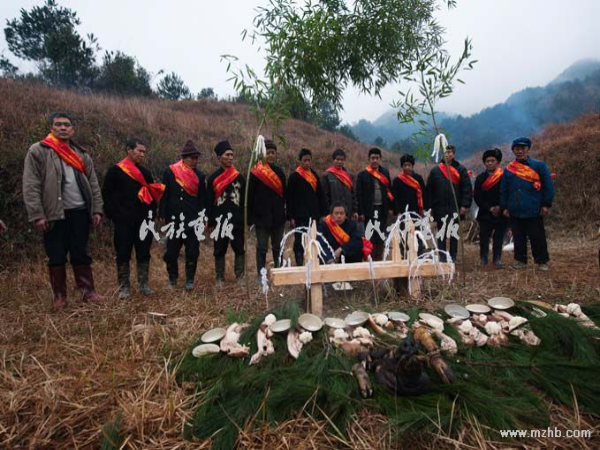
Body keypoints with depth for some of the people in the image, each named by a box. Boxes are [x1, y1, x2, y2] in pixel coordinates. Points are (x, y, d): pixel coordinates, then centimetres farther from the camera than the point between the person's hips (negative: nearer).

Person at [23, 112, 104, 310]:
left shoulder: (81, 154, 12)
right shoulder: (38, 151, -1)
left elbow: (93, 184, 12)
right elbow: (30, 186, -6)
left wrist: (97, 209, 3)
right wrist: (37, 215, -13)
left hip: (79, 212, 3)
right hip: (54, 214, -3)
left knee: (81, 254, 9)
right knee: (56, 257, 6)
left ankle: (88, 291, 17)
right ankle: (59, 296, 19)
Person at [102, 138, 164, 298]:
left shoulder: (145, 172, 13)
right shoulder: (115, 170, -2)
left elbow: (153, 194, 18)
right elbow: (106, 195, -1)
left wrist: (152, 213, 7)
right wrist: (114, 216, -6)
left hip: (143, 221, 4)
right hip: (123, 222, -4)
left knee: (144, 254, 7)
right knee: (123, 255, 3)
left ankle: (144, 285, 17)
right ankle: (124, 287, 14)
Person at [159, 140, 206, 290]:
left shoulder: (199, 175, 7)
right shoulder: (170, 172, 0)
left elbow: (203, 199, 8)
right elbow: (164, 194, 1)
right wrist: (163, 215, -3)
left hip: (193, 219, 1)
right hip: (174, 218, -1)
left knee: (192, 250, 1)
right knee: (172, 250, 6)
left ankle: (189, 280, 13)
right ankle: (172, 277, 26)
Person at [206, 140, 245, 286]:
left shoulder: (239, 177, 9)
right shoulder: (213, 178, 4)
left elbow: (244, 200, 9)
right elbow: (209, 202, 3)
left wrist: (245, 219, 4)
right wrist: (210, 222, -2)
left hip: (237, 221, 1)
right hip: (220, 221, -1)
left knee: (240, 249, 4)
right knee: (219, 251, 6)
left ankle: (240, 277, 15)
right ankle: (220, 278, 16)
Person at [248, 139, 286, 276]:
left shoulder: (279, 172, 8)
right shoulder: (255, 173, -6)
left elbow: (284, 193, 11)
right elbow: (250, 197, -7)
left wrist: (286, 213, 8)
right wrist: (251, 218, -10)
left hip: (278, 216, 5)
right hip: (262, 216, -5)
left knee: (278, 247, 15)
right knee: (262, 248, 2)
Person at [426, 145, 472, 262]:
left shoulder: (460, 169, 2)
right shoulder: (435, 170, 6)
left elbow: (467, 188, -2)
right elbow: (429, 190, 6)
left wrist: (465, 205, -10)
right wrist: (430, 206, 2)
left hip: (455, 208, -1)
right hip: (440, 208, 1)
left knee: (454, 234, 8)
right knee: (441, 233, 6)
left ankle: (453, 257, 18)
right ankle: (442, 257, 13)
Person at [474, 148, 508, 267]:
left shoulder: (504, 176, -1)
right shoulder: (480, 178, 6)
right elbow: (477, 197, 1)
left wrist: (500, 207, -14)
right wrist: (490, 208, -9)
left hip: (501, 213, -1)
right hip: (485, 213, 2)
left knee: (499, 237, 2)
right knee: (484, 236, 3)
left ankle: (497, 259, 11)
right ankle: (483, 258, 15)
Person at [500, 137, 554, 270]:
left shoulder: (539, 166, 1)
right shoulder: (509, 169, 10)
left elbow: (548, 186, 0)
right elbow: (503, 190, 13)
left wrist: (546, 204, -5)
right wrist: (504, 207, 8)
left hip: (534, 211, -3)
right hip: (515, 212, 3)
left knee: (537, 237, 2)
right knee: (518, 238, 8)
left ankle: (542, 262, 14)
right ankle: (521, 260, 19)